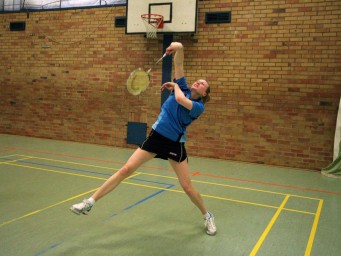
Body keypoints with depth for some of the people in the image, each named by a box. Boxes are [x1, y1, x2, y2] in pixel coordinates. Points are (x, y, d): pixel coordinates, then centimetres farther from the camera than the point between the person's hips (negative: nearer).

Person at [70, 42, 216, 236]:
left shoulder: (199, 106, -8)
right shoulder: (183, 88, 5)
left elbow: (180, 99, -28)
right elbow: (179, 64, -5)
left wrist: (175, 86, -8)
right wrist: (179, 48, -23)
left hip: (175, 144, -3)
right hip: (156, 136, 3)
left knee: (187, 187, 1)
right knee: (126, 169, -4)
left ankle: (207, 216, 28)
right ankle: (90, 202, 2)